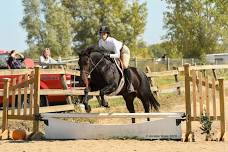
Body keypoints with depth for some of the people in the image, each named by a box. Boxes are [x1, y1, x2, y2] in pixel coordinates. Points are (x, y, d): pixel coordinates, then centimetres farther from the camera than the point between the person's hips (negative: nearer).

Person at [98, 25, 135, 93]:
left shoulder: (112, 41, -37)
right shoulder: (100, 42, -18)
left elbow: (117, 55, -41)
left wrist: (109, 55, -54)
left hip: (123, 50, -7)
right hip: (113, 52, 7)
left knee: (124, 66, -25)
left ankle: (130, 86, -26)